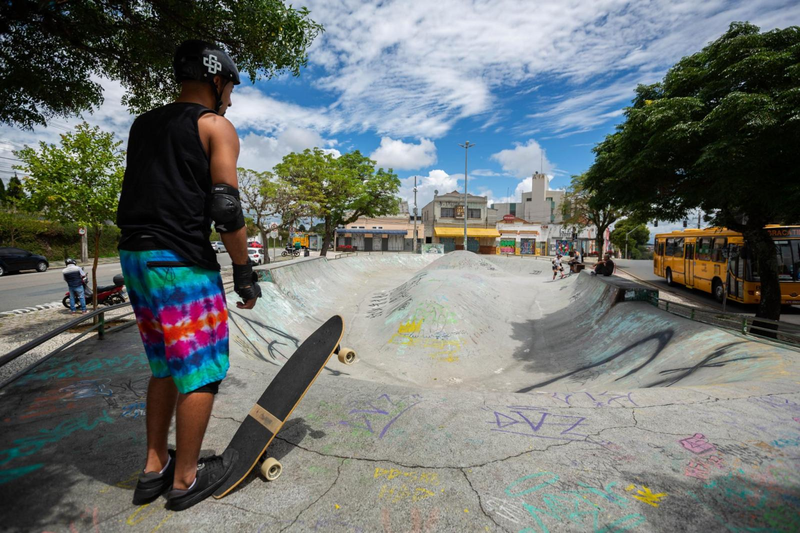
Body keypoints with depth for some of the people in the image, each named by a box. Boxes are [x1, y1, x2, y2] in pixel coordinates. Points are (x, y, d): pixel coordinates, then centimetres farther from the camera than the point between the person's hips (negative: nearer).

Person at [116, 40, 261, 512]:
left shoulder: (143, 124, 20)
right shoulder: (217, 126, -3)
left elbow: (141, 190, 18)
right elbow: (226, 207, -13)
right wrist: (244, 271, -8)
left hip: (134, 254, 9)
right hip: (181, 261, -8)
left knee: (167, 366, 19)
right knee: (202, 371, 5)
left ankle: (154, 469, 29)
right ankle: (186, 478, 19)